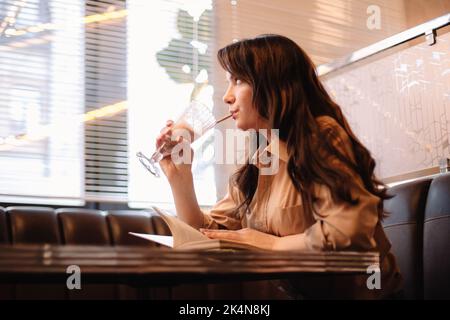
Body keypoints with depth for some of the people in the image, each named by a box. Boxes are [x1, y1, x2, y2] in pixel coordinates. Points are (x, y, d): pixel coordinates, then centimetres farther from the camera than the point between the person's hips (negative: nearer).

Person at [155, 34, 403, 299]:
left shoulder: (321, 137, -13)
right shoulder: (257, 164, 11)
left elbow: (347, 230, -25)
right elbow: (205, 238, 11)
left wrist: (272, 244, -13)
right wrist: (179, 175, 1)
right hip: (291, 291, 6)